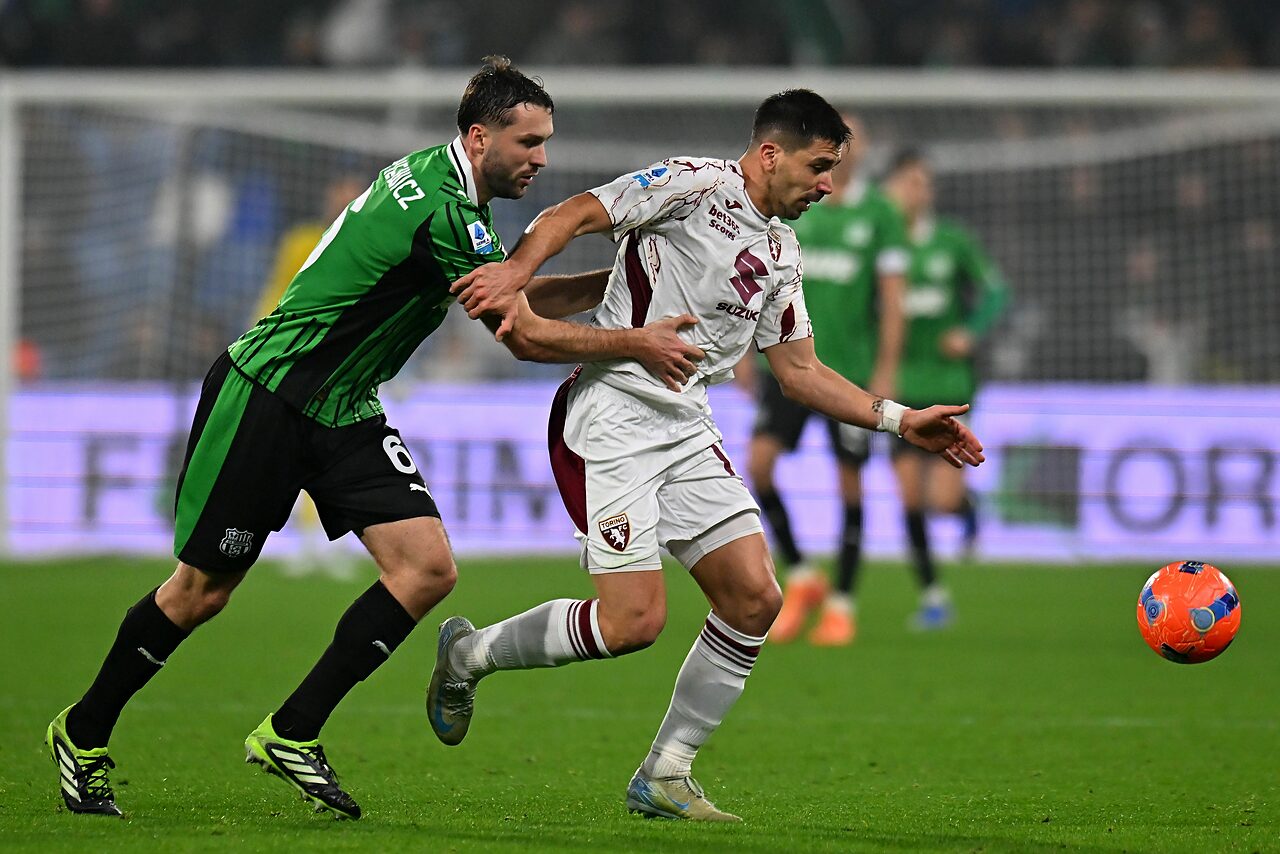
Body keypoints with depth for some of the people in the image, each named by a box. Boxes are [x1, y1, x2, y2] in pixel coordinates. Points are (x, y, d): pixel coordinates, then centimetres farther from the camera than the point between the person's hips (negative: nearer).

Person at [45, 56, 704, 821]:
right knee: (202, 591, 1)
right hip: (264, 399, -9)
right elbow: (525, 336, -20)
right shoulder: (443, 213, -24)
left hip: (343, 413, 9)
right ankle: (83, 734, 23)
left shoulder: (439, 181, 6)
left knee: (428, 570, -7)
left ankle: (292, 734, 0)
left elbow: (518, 296, 17)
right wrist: (637, 345, -13)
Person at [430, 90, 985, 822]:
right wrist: (519, 269, -32)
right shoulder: (696, 185, -8)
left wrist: (899, 420, 15)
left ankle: (665, 776, 8)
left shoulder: (781, 254, 17)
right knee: (634, 620, -15)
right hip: (611, 421, -8)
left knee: (755, 598, -3)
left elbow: (800, 370, 22)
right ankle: (467, 654, 9)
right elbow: (574, 216, -13)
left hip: (688, 430, 8)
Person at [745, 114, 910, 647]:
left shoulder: (879, 215, -1)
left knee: (849, 482, 1)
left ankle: (842, 604, 13)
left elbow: (893, 299, -2)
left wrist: (885, 372, -8)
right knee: (758, 462, -14)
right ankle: (800, 578, 3)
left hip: (851, 367, -2)